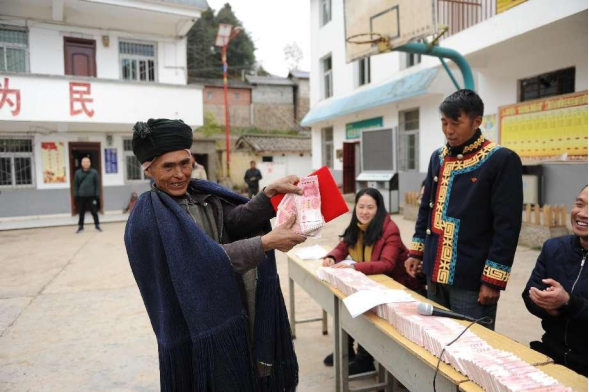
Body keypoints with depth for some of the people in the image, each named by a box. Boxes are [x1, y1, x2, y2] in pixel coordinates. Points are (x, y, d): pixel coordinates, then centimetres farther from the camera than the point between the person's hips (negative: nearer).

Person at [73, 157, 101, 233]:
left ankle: (97, 225, 18)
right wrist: (76, 195, 1)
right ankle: (80, 226, 22)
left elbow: (97, 184, 0)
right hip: (81, 196, 2)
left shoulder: (94, 172, -1)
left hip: (91, 196, -1)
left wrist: (97, 194, -5)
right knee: (81, 212, 10)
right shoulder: (77, 173, 2)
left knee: (94, 211, 5)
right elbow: (75, 185, 5)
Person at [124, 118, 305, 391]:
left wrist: (270, 194, -27)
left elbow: (235, 219, -12)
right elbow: (207, 260, -24)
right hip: (197, 331, -6)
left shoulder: (204, 193, 4)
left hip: (234, 316, 6)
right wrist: (266, 242, -26)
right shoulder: (148, 219, -18)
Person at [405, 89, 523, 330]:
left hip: (472, 278, -6)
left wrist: (493, 279, -15)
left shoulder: (502, 160, -10)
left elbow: (507, 226, -13)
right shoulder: (438, 158, 9)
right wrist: (417, 251, 11)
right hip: (435, 273, 6)